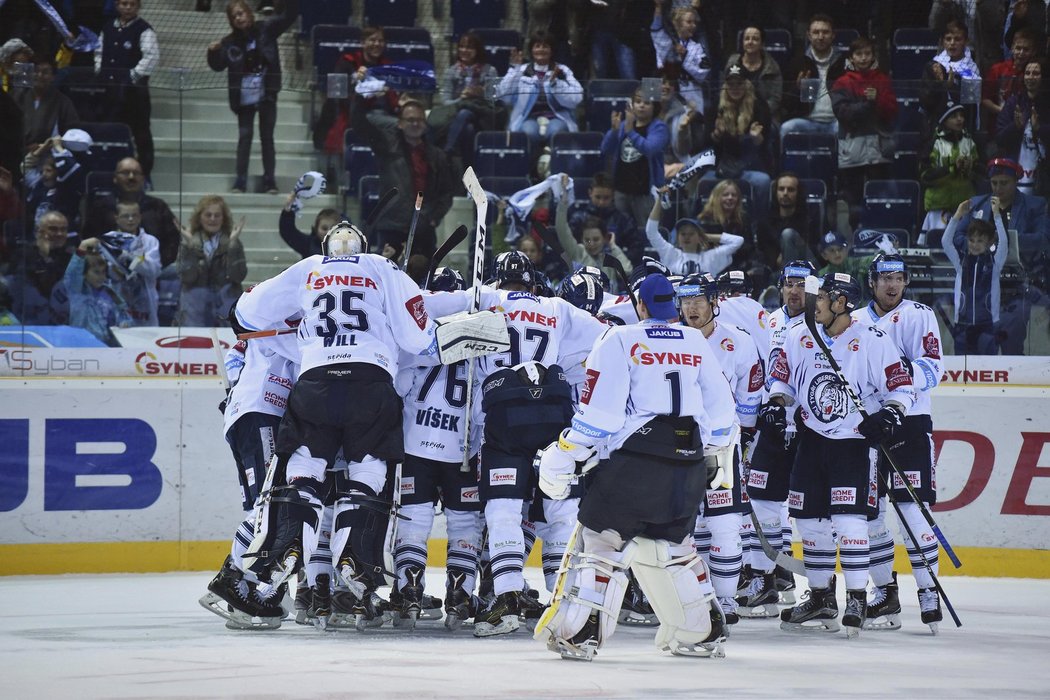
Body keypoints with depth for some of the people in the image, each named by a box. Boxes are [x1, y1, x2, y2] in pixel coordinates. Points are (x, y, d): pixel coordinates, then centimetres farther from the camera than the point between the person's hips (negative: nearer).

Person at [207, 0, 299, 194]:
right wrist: (213, 52, -19)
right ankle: (240, 181, 5)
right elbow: (218, 65, 1)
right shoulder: (230, 42, 0)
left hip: (266, 95, -1)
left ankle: (269, 181, 8)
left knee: (267, 137, 5)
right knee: (244, 137, 3)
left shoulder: (265, 30, -2)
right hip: (244, 97, 1)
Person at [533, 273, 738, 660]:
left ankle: (578, 634, -6)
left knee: (599, 539, 2)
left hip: (633, 460, -5)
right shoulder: (697, 344, 12)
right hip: (687, 467, 5)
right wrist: (719, 454, 31)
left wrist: (565, 456, -5)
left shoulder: (620, 341, -3)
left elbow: (598, 409, -10)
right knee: (673, 544, 21)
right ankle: (703, 632, 20)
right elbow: (720, 405, 15)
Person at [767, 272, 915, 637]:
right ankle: (821, 599, 18)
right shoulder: (799, 336, 4)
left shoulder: (873, 341, -10)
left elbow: (901, 386, -6)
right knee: (810, 521, 6)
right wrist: (777, 403, -2)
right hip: (812, 440, 5)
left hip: (855, 441, -5)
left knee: (848, 519, -15)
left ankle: (857, 600, -7)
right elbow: (782, 376, 16)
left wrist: (891, 412, -23)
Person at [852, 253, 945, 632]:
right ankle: (885, 594, 13)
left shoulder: (918, 315, -2)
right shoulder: (855, 321, 14)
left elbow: (932, 369, -11)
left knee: (912, 508, -11)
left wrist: (910, 371, -30)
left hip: (909, 423, -5)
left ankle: (928, 591, -5)